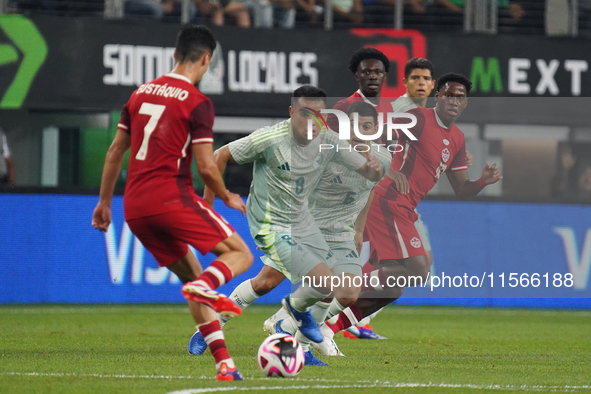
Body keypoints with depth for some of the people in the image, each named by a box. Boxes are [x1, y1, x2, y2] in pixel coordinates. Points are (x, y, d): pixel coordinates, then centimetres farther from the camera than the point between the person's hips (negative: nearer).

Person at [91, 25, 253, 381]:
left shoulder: (141, 94, 15)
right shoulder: (197, 102, -5)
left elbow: (115, 152, 18)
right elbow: (206, 166, -9)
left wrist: (105, 201, 25)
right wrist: (227, 198, 9)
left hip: (135, 207, 7)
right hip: (173, 198, -7)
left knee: (192, 277, 15)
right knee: (241, 254, 4)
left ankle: (224, 362, 6)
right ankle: (205, 286, -28)